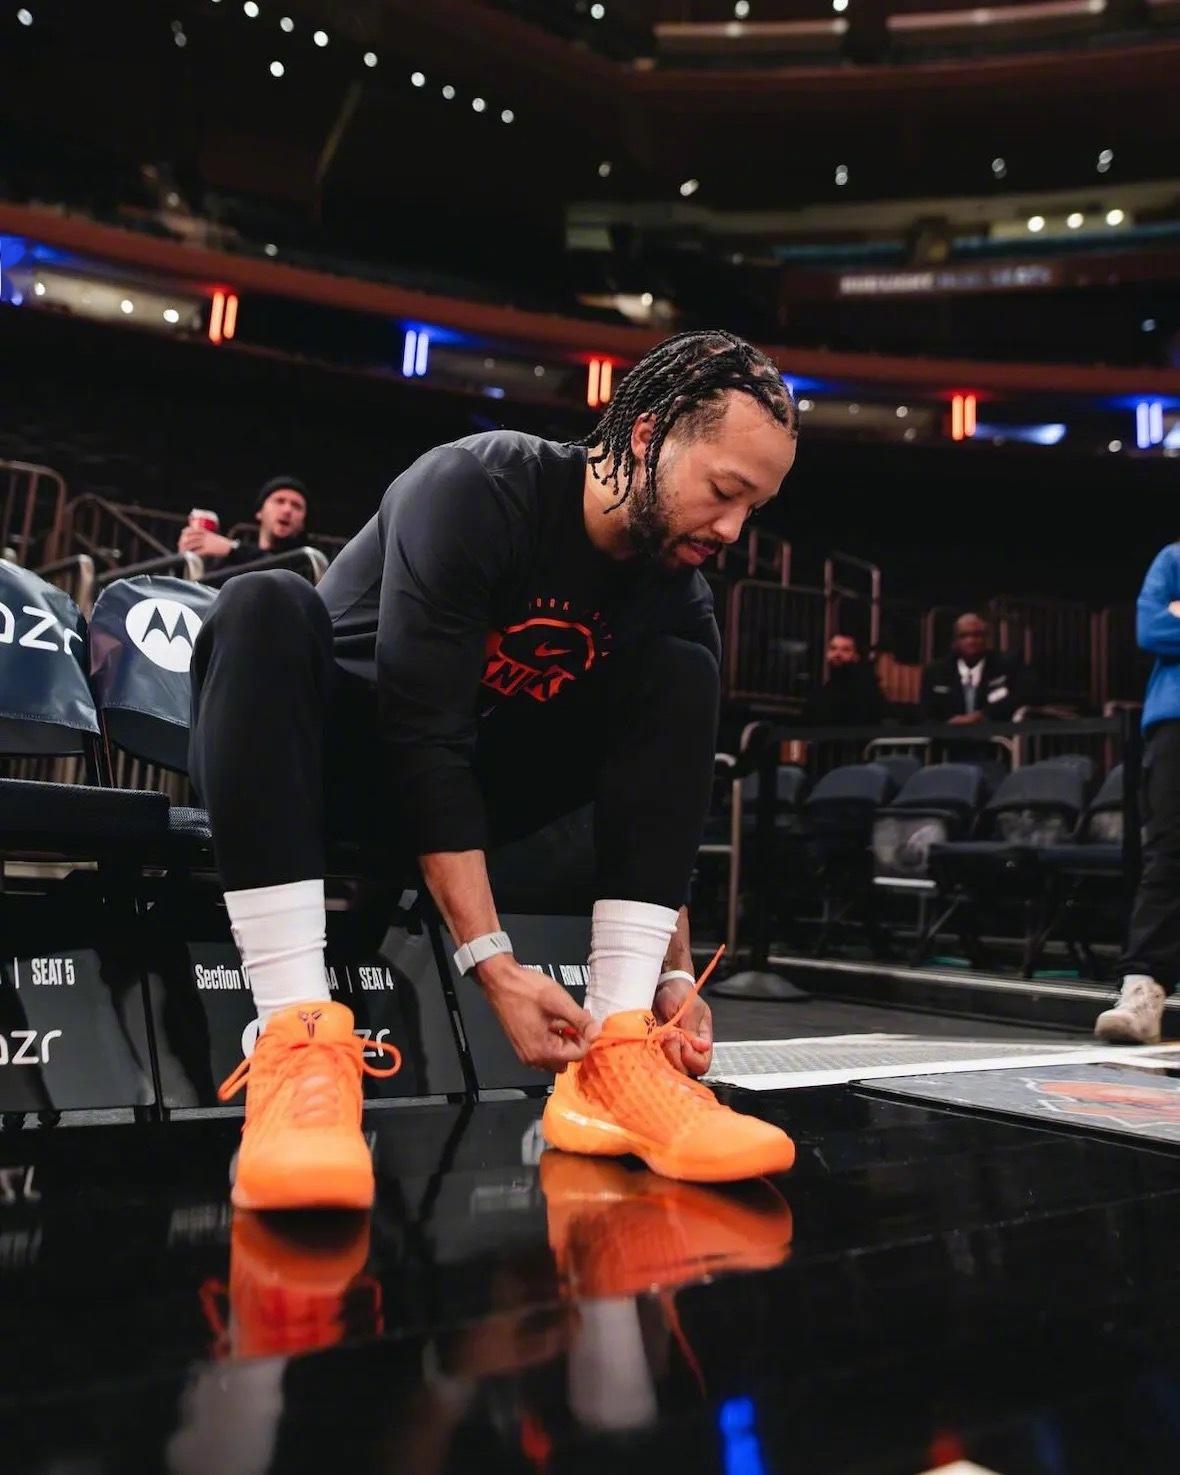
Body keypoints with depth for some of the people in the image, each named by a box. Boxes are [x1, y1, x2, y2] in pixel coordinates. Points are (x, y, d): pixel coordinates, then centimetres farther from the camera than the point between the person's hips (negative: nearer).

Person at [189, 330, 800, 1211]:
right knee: (268, 606, -34)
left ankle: (617, 1060, -27)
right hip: (345, 753, -4)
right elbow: (422, 739, -30)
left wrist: (673, 975, -18)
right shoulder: (477, 490, -24)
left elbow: (661, 803, -6)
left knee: (681, 676, -15)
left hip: (476, 777, 4)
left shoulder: (679, 598, -7)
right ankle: (302, 1040, -43)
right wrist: (494, 965, -33)